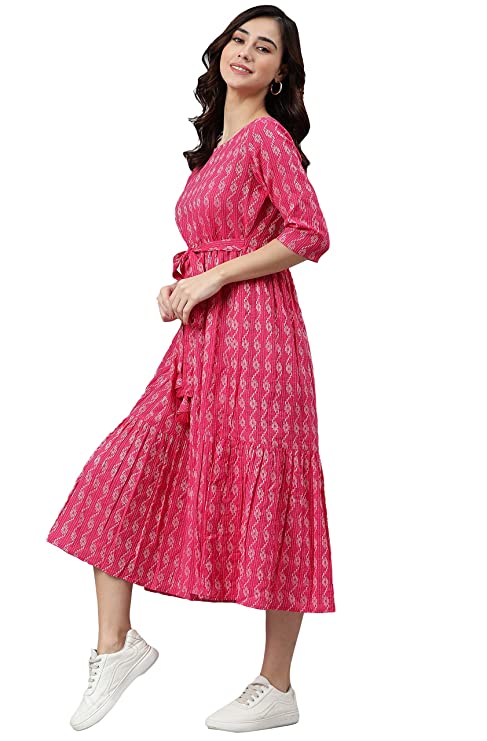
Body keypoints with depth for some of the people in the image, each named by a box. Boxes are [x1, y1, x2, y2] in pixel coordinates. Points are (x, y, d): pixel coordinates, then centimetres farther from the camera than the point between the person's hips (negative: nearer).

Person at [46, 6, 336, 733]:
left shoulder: (268, 136, -5)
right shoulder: (217, 143, 19)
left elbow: (310, 235, -16)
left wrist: (211, 279, -13)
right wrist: (181, 286, 7)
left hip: (254, 330, -9)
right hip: (202, 335, 9)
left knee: (264, 501, -1)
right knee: (123, 470, 1)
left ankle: (278, 690, 12)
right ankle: (116, 644, 12)